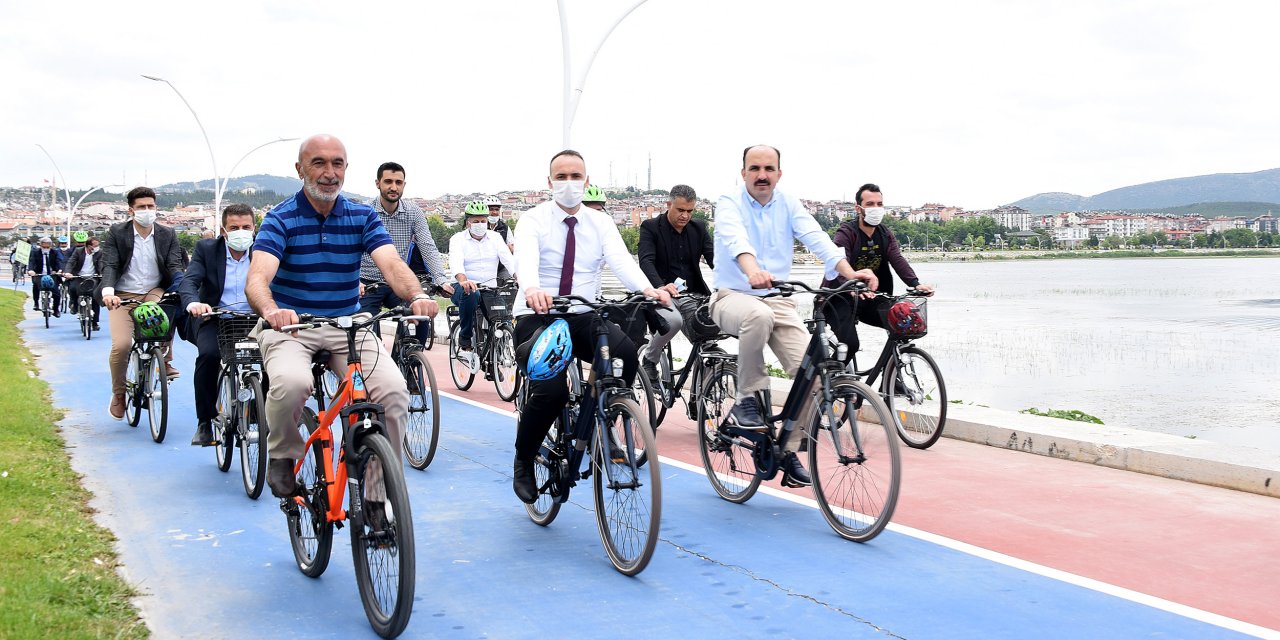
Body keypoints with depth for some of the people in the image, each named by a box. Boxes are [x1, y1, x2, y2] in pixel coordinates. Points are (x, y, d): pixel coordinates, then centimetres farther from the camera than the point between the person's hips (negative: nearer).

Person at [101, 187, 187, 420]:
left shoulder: (167, 234, 2)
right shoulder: (116, 233, -2)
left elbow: (175, 266, -5)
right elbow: (109, 265, -11)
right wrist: (107, 291, -30)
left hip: (154, 292, 1)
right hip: (123, 295, -1)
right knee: (121, 345, -19)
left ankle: (166, 361, -12)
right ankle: (118, 394, 8)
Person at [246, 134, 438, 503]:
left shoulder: (363, 217, 2)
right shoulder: (281, 219, -6)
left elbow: (392, 264, -15)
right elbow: (257, 278, -22)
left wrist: (417, 296, -38)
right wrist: (271, 310, -46)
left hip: (349, 326, 3)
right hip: (289, 326, -2)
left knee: (394, 390, -23)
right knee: (292, 383, -36)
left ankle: (379, 497, -7)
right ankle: (283, 456, -2)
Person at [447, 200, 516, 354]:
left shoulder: (495, 237, 11)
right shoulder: (458, 239, 2)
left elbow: (508, 260, -4)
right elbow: (456, 263, -17)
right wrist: (463, 281, -40)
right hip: (464, 287, -2)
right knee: (471, 294, -38)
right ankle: (465, 336, -20)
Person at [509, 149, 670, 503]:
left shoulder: (601, 223, 7)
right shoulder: (533, 220, -2)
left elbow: (622, 260, -11)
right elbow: (525, 260, -23)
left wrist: (647, 289, -34)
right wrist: (532, 289, -48)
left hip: (583, 317, 3)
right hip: (536, 317, -3)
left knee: (626, 352, -29)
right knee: (551, 391, -26)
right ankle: (523, 462, 2)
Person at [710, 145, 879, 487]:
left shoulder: (789, 205, 6)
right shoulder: (729, 203, -5)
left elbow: (816, 237, -12)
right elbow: (735, 238, -27)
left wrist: (849, 272, -31)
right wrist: (753, 271, -50)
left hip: (779, 301, 4)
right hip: (734, 296, -4)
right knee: (758, 314, -40)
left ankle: (789, 451, 2)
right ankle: (747, 398, -18)